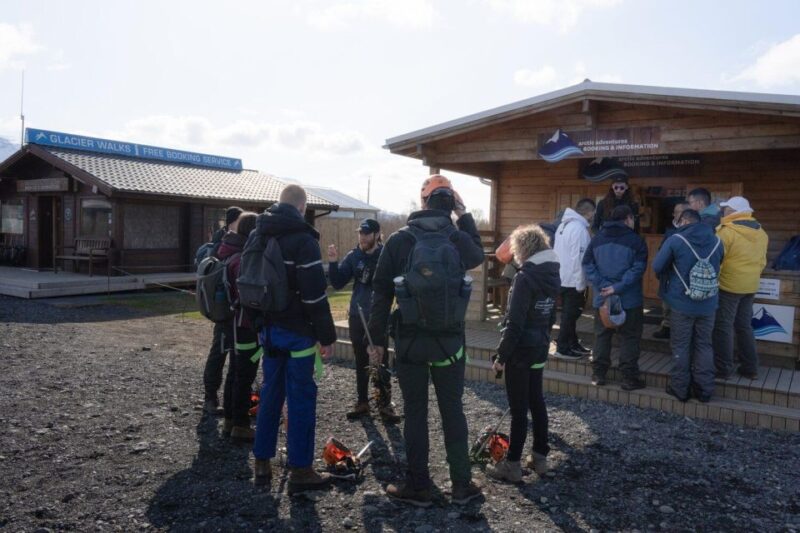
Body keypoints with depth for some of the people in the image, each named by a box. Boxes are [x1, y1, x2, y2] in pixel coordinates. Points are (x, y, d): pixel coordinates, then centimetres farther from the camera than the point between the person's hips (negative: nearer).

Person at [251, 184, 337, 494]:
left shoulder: (259, 237, 12)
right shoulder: (303, 239, -14)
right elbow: (314, 293, -19)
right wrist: (326, 336, -14)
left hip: (268, 328, 7)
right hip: (296, 332, -7)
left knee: (270, 393, 16)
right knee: (301, 398, 0)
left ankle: (262, 463, 22)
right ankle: (300, 471, 6)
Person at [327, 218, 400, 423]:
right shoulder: (353, 256, 3)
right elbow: (338, 283, 1)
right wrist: (333, 262, -12)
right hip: (356, 316, 4)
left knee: (381, 363, -1)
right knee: (361, 362, 13)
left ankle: (385, 404, 9)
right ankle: (362, 402, 24)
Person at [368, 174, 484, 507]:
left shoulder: (399, 240, -5)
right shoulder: (458, 238, -4)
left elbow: (381, 292, -3)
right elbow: (478, 255, 21)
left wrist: (377, 338, 5)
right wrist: (464, 215, 18)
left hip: (409, 339, -1)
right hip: (450, 339, 1)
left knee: (415, 413, 9)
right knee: (453, 412, 12)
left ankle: (418, 486, 17)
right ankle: (462, 485, 21)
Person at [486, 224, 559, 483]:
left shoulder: (525, 277, -19)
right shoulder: (552, 275, 7)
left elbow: (515, 322, -21)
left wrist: (501, 355, -15)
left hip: (521, 350, -8)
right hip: (540, 348, 8)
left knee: (519, 408, -1)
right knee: (536, 401, 17)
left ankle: (512, 465, 9)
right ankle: (540, 456, 26)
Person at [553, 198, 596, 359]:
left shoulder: (564, 224, 10)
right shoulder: (579, 228, -20)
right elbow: (578, 258, -23)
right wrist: (581, 284, -18)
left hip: (562, 278, 9)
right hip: (573, 281, -9)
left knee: (569, 313, 17)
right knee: (570, 314, 0)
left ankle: (573, 344, 27)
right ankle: (563, 348, 6)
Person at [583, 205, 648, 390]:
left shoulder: (597, 238, 7)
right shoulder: (636, 240, -7)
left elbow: (588, 264, 0)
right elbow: (638, 268, -16)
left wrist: (602, 285, -6)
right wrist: (618, 287, -16)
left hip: (602, 297, 4)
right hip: (629, 299, -4)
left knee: (602, 336, 12)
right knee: (629, 337, 5)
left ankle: (598, 374, 16)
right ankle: (629, 378, 8)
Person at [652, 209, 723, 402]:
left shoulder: (675, 240, -12)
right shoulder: (716, 241, 1)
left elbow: (657, 267, -7)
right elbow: (717, 268, 12)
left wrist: (668, 281, 13)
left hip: (682, 302, -3)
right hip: (708, 303, 4)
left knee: (680, 346, 8)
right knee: (704, 346, 14)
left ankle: (680, 389, 16)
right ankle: (704, 390, 20)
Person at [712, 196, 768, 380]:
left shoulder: (727, 231, -16)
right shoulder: (760, 232, 7)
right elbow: (762, 261, 14)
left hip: (729, 285, -7)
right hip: (750, 286, 7)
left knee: (723, 326, 1)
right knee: (744, 326, 16)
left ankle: (723, 369, 6)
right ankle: (750, 368, 20)